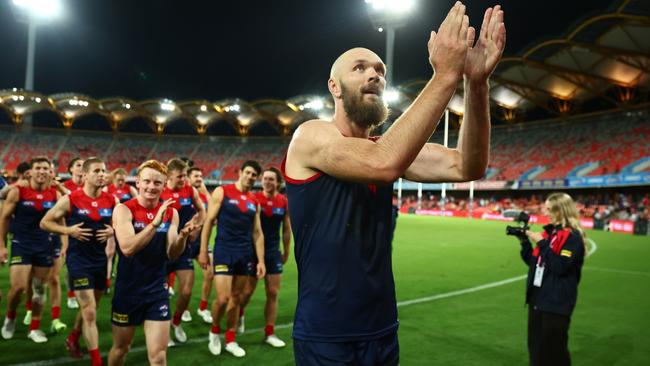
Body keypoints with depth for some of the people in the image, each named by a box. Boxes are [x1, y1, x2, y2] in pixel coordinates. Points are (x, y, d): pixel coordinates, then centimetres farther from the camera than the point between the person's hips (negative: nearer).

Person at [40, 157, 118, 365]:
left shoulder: (112, 201, -1)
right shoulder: (70, 200, -11)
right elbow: (45, 222, -2)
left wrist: (113, 231, -10)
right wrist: (68, 230, -17)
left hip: (100, 260, 5)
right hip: (78, 260, -5)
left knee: (89, 308, 21)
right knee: (90, 312, -8)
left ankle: (73, 339, 48)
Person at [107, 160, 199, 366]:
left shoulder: (170, 213, -2)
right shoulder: (123, 210, -13)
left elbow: (171, 254, -6)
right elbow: (127, 248, -26)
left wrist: (183, 236, -25)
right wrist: (154, 223, -34)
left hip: (157, 290, 2)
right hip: (128, 290, -2)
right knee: (121, 348, 17)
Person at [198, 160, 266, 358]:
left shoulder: (254, 201, 9)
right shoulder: (222, 192, -4)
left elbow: (257, 233, 11)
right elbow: (209, 221, -4)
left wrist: (261, 260, 5)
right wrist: (203, 251, -8)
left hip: (245, 254, 5)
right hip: (224, 251, -4)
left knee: (237, 298, 10)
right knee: (223, 298, -10)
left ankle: (230, 341, 23)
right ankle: (214, 332, 19)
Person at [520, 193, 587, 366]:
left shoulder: (573, 237, -13)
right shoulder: (548, 232, 10)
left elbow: (560, 267, -23)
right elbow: (533, 262, 15)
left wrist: (542, 243, -20)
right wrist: (524, 242, 1)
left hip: (557, 301, -8)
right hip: (537, 297, 8)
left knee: (554, 348, 2)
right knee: (535, 345, 15)